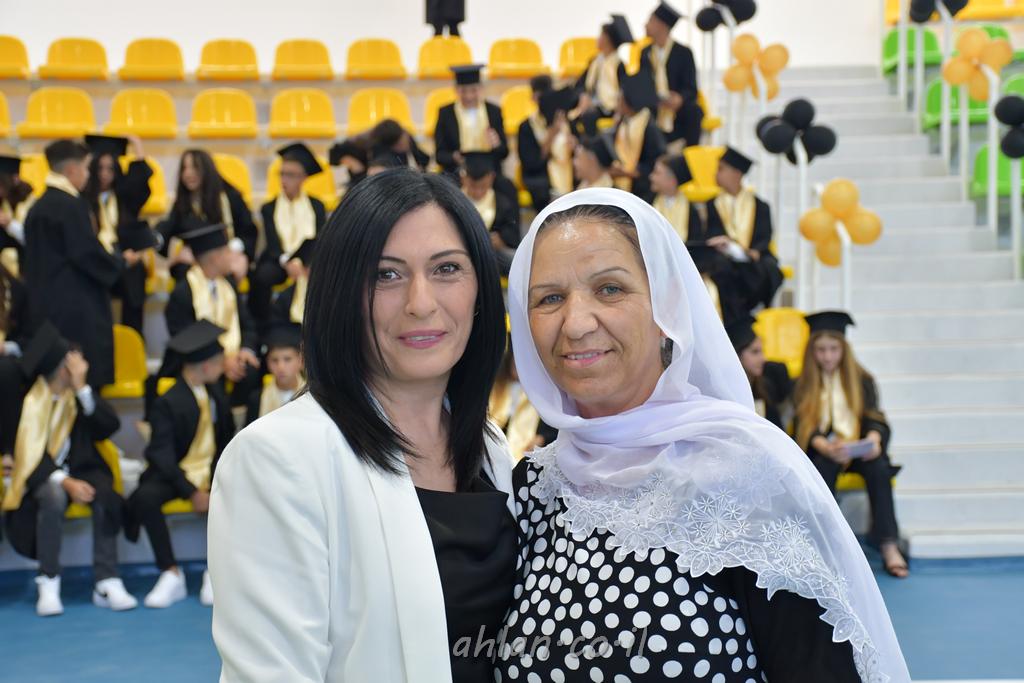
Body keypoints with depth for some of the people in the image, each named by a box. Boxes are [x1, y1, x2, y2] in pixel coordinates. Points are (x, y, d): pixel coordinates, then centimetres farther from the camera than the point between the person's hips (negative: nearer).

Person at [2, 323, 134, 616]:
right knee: (53, 497, -36)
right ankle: (49, 584, -25)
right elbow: (30, 452, -12)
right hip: (43, 472, -2)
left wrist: (82, 388, -18)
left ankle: (107, 582, -25)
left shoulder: (82, 391, 1)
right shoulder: (28, 398, -9)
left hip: (83, 468, 2)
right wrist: (65, 481, -25)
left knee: (106, 496, -30)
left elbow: (111, 426, -11)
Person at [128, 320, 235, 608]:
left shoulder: (215, 391, 8)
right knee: (145, 497, -35)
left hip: (212, 470, 4)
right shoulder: (167, 403, -11)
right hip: (174, 473, -4)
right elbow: (163, 455, -15)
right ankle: (171, 575, -19)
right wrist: (191, 492, -23)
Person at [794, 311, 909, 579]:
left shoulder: (862, 380, 8)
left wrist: (873, 440, -25)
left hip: (860, 449, 1)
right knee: (823, 467, -36)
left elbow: (875, 418, 0)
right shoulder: (803, 385, 5)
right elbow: (804, 428, -5)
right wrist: (827, 448, -27)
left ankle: (889, 546, -38)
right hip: (821, 451, -1)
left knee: (879, 468, -32)